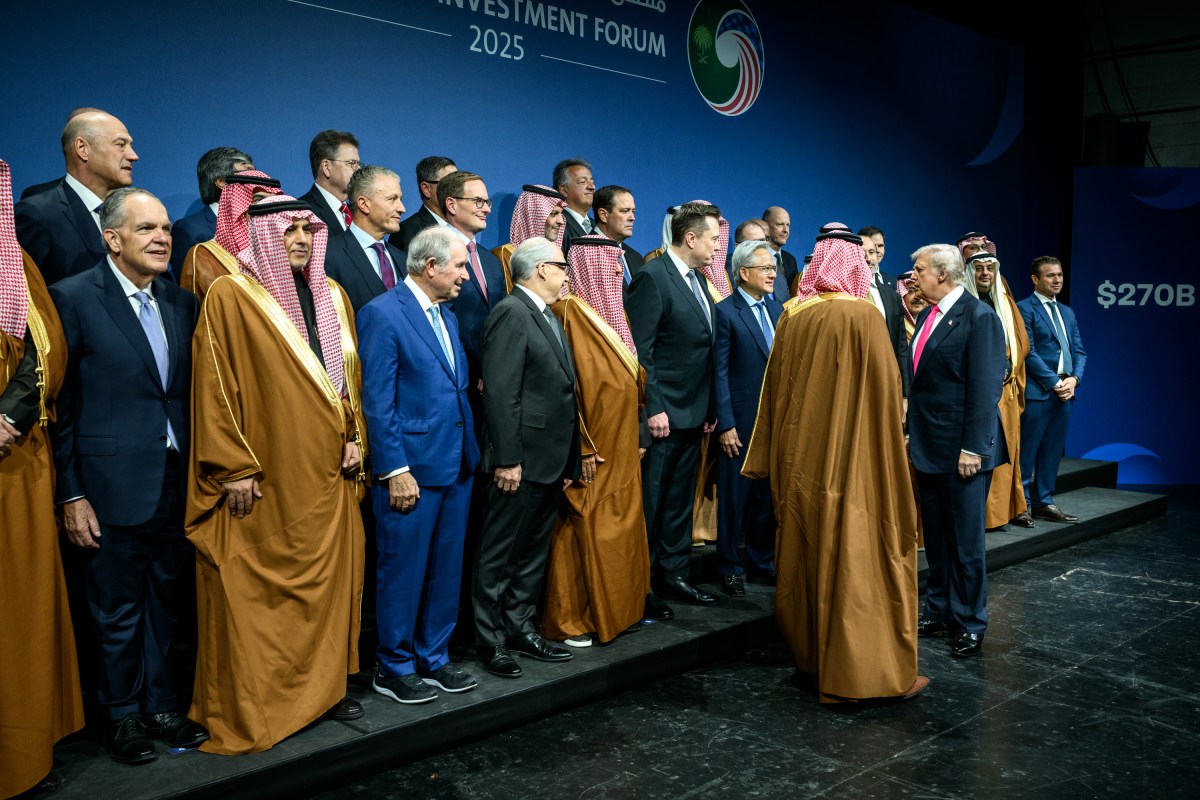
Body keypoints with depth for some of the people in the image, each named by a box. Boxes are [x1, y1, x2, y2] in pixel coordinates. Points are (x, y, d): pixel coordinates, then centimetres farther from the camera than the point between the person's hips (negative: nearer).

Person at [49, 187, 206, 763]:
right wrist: (70, 494, -10)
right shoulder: (73, 298, -8)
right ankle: (122, 715, 29)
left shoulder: (181, 302, 7)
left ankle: (159, 705, 32)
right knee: (118, 613, 10)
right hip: (114, 488, -4)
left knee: (162, 606, 17)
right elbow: (60, 405, -8)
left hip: (177, 483, 5)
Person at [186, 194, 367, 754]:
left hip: (328, 472, 6)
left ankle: (324, 683, 26)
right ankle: (251, 704, 15)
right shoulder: (230, 295, -6)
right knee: (257, 588, 2)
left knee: (330, 579, 12)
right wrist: (235, 468, -12)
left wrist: (353, 438, 6)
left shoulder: (332, 297, 11)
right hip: (263, 477, -5)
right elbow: (214, 386, -9)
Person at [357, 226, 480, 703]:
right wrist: (396, 471, -17)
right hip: (411, 468, -8)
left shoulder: (447, 316, 15)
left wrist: (471, 452, 13)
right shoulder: (382, 314, -11)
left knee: (446, 570, 14)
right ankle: (394, 669, 18)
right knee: (404, 572, 3)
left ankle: (434, 658, 28)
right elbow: (377, 402, -14)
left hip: (456, 466, 8)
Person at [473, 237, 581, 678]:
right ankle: (491, 641, 13)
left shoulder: (547, 317, 17)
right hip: (523, 461, -10)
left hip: (551, 461, 10)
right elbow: (500, 392, -20)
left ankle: (520, 627, 28)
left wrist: (568, 460, 17)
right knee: (500, 556, 3)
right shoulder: (511, 313, -13)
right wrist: (507, 459, -22)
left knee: (534, 553, 17)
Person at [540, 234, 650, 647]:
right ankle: (569, 620, 9)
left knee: (620, 530, 13)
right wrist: (582, 449, -20)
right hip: (594, 452, -9)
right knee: (584, 531, -2)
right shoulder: (569, 312, -13)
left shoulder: (612, 312, 13)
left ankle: (615, 610, 25)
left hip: (622, 450, 9)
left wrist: (638, 437, 15)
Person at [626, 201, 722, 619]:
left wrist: (709, 408, 14)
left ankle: (673, 573, 28)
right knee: (649, 502, 0)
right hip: (662, 415, -9)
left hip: (693, 414, 9)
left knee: (680, 501, 16)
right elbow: (639, 350, -17)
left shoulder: (697, 279, 14)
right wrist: (652, 409, -20)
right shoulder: (652, 277, -13)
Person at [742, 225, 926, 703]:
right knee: (856, 564, 1)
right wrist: (891, 435, 5)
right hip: (850, 461, -5)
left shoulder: (792, 317, 2)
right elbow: (885, 390, -10)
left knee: (806, 560, 14)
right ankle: (867, 672, 7)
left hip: (800, 461, 5)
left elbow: (775, 390, 8)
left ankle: (810, 660, 25)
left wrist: (777, 457, 16)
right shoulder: (863, 315, -12)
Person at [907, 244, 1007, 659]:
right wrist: (912, 431, 14)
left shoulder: (979, 317, -13)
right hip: (928, 446, 8)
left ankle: (969, 624, 15)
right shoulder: (927, 316, 12)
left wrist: (972, 447, -19)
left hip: (962, 451, -8)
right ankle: (938, 613, 26)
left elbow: (985, 388, -17)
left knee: (965, 540, 3)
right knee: (936, 538, 15)